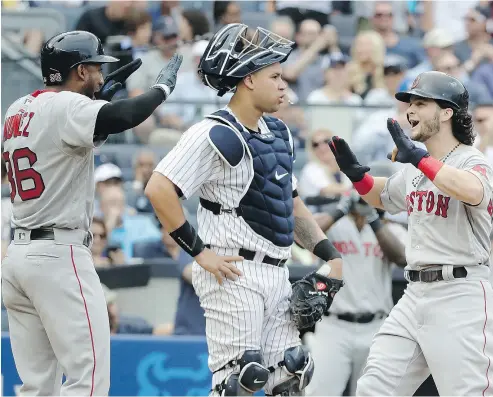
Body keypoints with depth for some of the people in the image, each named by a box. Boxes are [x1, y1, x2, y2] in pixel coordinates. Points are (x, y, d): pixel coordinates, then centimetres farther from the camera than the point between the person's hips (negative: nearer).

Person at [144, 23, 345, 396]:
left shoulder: (278, 133, 16)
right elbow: (159, 189, -19)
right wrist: (200, 252, -16)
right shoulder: (216, 135, -12)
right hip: (233, 274, -9)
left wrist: (331, 255, 15)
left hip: (277, 275, 9)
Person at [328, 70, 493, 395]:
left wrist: (418, 158, -30)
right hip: (416, 294, 8)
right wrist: (355, 173, 13)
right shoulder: (414, 169, 14)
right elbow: (381, 197, 33)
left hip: (461, 295, -8)